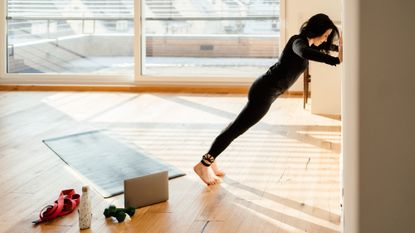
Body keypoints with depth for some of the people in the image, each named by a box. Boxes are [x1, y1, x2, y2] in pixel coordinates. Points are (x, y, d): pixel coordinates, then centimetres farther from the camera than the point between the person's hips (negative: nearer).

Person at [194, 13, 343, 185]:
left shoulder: (306, 41, 11)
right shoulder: (298, 42, -18)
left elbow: (323, 46, 34)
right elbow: (305, 52, -44)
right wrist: (336, 60, -48)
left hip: (265, 89, 10)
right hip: (265, 91, -10)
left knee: (238, 126, 15)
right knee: (237, 128, -5)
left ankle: (210, 160, 24)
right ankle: (203, 165, 0)